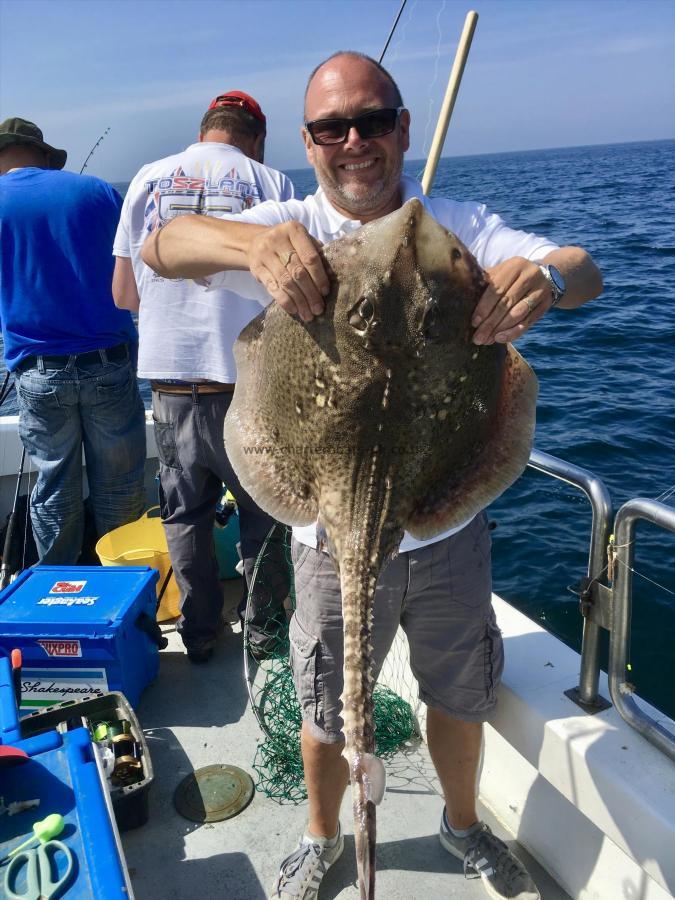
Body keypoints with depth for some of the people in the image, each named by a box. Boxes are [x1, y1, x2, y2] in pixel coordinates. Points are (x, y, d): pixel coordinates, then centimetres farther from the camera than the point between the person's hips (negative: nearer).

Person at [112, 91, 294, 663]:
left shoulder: (149, 180, 7)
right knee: (264, 511, 14)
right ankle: (266, 626, 27)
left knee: (184, 514, 16)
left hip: (170, 379, 3)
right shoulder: (271, 183, -1)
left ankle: (200, 633, 27)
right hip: (250, 384, -2)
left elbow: (124, 294, 7)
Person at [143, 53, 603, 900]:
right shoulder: (293, 230, -6)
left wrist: (546, 276, -40)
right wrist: (251, 241, -44)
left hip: (449, 523, 2)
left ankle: (464, 824, 52)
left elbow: (584, 270, -14)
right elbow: (162, 248, -21)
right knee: (328, 712, 17)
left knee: (460, 698, 21)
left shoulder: (458, 225, -1)